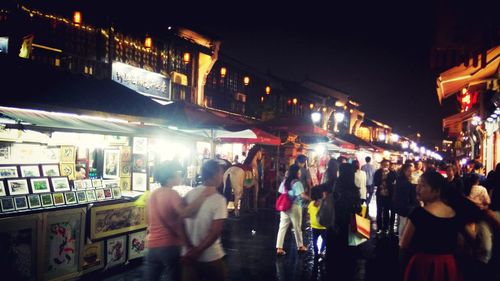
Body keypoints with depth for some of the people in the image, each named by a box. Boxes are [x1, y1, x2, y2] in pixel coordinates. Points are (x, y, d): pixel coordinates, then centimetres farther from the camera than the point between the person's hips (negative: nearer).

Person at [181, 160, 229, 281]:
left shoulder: (189, 195, 0)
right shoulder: (219, 199, -15)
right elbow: (215, 232, -20)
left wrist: (189, 246, 1)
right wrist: (198, 250, -12)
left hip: (188, 255, 5)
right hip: (211, 257, -4)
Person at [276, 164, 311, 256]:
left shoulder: (284, 182, 8)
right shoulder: (297, 183, -13)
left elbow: (281, 193, 12)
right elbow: (303, 196, -21)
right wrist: (311, 199, -12)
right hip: (294, 207, -6)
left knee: (282, 227, 4)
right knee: (297, 227, 11)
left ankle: (279, 248, 0)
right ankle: (300, 246, 26)